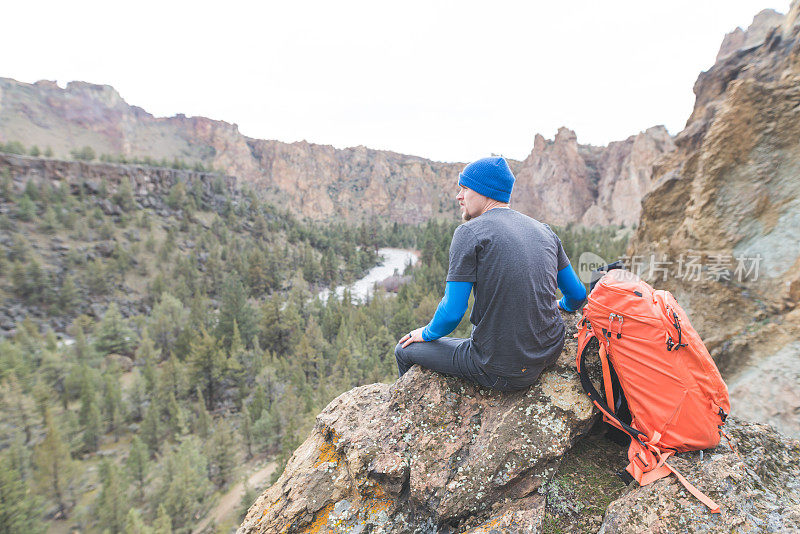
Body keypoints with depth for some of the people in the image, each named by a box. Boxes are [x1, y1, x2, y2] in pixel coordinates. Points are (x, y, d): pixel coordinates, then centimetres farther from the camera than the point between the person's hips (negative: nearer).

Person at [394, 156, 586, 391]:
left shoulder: (469, 232, -14)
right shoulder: (544, 230, 5)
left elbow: (452, 312, -17)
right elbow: (578, 295, 12)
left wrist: (426, 333, 4)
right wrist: (561, 306, 35)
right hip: (550, 354, 7)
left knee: (405, 349, 15)